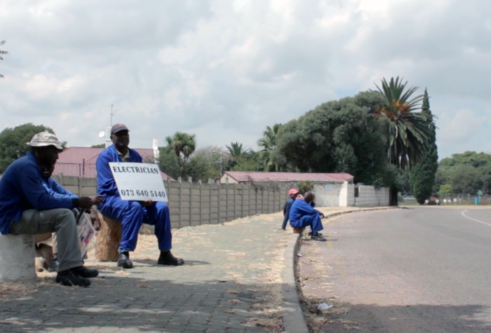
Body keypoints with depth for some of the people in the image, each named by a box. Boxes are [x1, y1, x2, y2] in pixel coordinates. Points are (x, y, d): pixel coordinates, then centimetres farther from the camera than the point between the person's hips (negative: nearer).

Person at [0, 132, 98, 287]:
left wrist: (76, 202, 1)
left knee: (69, 214, 8)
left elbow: (41, 198, 14)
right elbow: (40, 201, -25)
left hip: (23, 214, 11)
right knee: (64, 215, -23)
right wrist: (75, 202, -20)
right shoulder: (26, 166, -18)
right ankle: (66, 271, -24)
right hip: (14, 220, -11)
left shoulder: (31, 165, 15)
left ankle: (75, 265, -2)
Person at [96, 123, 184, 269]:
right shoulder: (105, 156, -3)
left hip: (137, 199, 6)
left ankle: (165, 253, -12)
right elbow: (107, 185, -14)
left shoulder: (135, 156, 15)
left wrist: (146, 197, -13)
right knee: (134, 207, -37)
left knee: (161, 207, -18)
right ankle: (123, 253, -35)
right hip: (110, 199, -6)